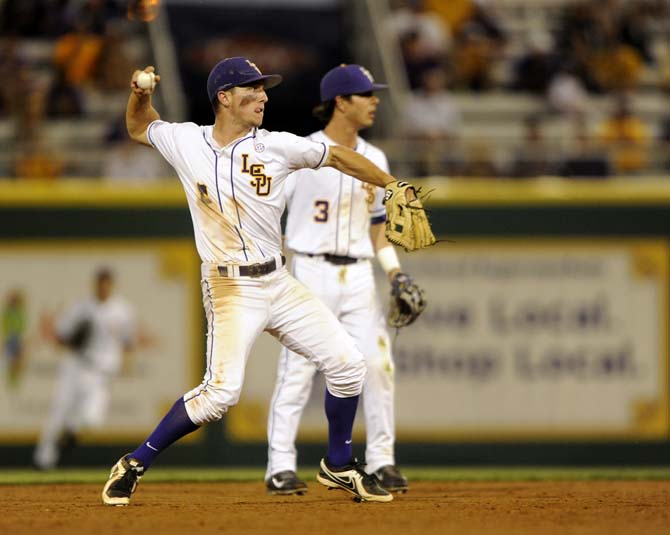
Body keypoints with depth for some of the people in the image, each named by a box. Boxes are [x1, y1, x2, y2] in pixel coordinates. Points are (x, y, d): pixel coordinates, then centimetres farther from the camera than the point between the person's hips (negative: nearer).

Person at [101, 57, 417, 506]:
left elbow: (337, 157, 11)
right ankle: (135, 464, -6)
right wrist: (141, 94, -2)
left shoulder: (277, 147, 0)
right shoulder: (186, 142, -2)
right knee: (222, 390, -20)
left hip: (279, 283, 4)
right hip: (231, 290, -4)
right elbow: (139, 128, 17)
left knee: (347, 363, 1)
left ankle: (339, 466, 22)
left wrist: (394, 187, 8)